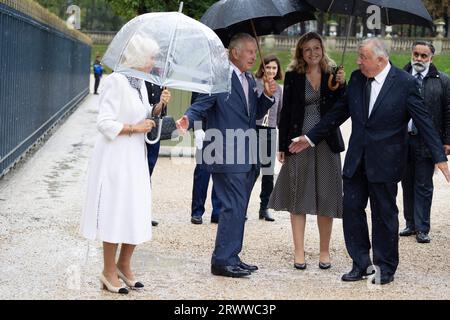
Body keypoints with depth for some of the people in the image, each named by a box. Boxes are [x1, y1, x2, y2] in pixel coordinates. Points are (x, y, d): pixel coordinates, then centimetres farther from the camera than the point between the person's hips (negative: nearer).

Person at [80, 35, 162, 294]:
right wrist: (134, 128, -15)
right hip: (116, 158, -8)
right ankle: (109, 272, 12)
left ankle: (124, 265, 26)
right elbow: (105, 123, -20)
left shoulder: (140, 83, 10)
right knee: (115, 214, 0)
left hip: (136, 158, 8)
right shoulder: (117, 81, -16)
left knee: (137, 216, 10)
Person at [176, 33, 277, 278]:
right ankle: (222, 261, -2)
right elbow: (200, 106, -12)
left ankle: (232, 258, 23)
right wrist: (188, 120, -32)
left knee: (238, 209, 14)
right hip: (227, 157, -9)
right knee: (234, 207, -9)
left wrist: (267, 95, 3)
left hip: (247, 158, 9)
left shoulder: (249, 80, 17)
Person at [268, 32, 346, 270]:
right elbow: (286, 112, 3)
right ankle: (299, 252, 10)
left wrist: (341, 86, -15)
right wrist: (282, 146, 0)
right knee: (298, 197, 3)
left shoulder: (332, 75, 5)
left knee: (326, 198, 4)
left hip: (326, 142, 1)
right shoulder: (293, 77, 3)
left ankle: (325, 251, 15)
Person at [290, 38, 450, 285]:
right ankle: (361, 264, 18)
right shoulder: (356, 79, 4)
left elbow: (424, 122, -11)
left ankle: (385, 267, 20)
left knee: (384, 214, 5)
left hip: (384, 162, -5)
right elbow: (338, 112, 12)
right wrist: (311, 138, 14)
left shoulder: (405, 83, -11)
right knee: (351, 209, 5)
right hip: (356, 160, 5)